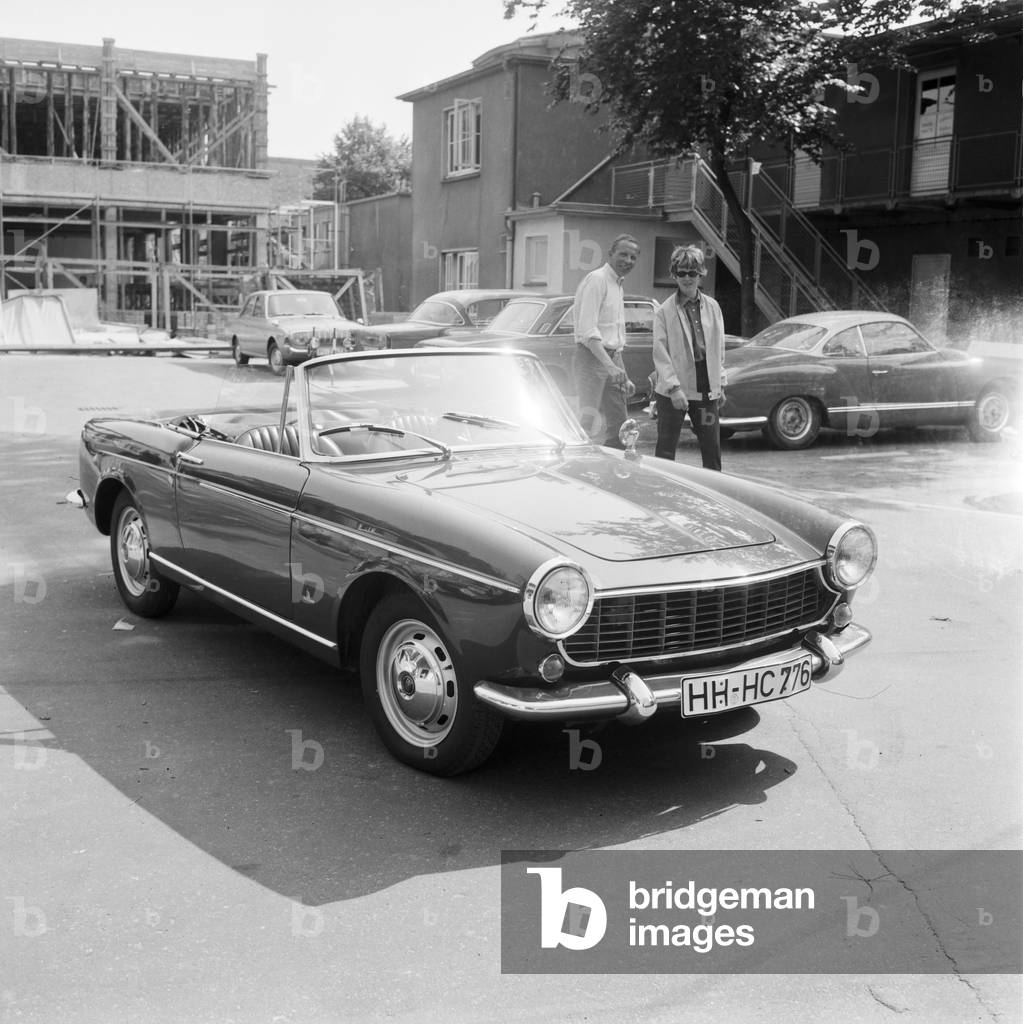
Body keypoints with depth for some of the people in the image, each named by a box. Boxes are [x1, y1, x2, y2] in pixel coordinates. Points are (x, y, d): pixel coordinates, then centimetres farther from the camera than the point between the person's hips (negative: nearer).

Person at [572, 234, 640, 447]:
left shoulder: (618, 285, 19)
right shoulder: (596, 280, -10)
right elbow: (587, 330, -20)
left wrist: (624, 377, 21)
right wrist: (609, 365, -28)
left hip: (613, 359, 9)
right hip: (592, 357, -9)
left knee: (618, 426, 9)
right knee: (589, 422, -15)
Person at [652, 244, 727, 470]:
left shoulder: (712, 307, 9)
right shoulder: (664, 311, -4)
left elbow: (719, 349, 14)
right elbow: (660, 353, -9)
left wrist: (720, 384, 11)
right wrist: (673, 387, -17)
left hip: (706, 389, 4)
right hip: (672, 391, -4)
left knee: (712, 447, 9)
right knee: (665, 447, 1)